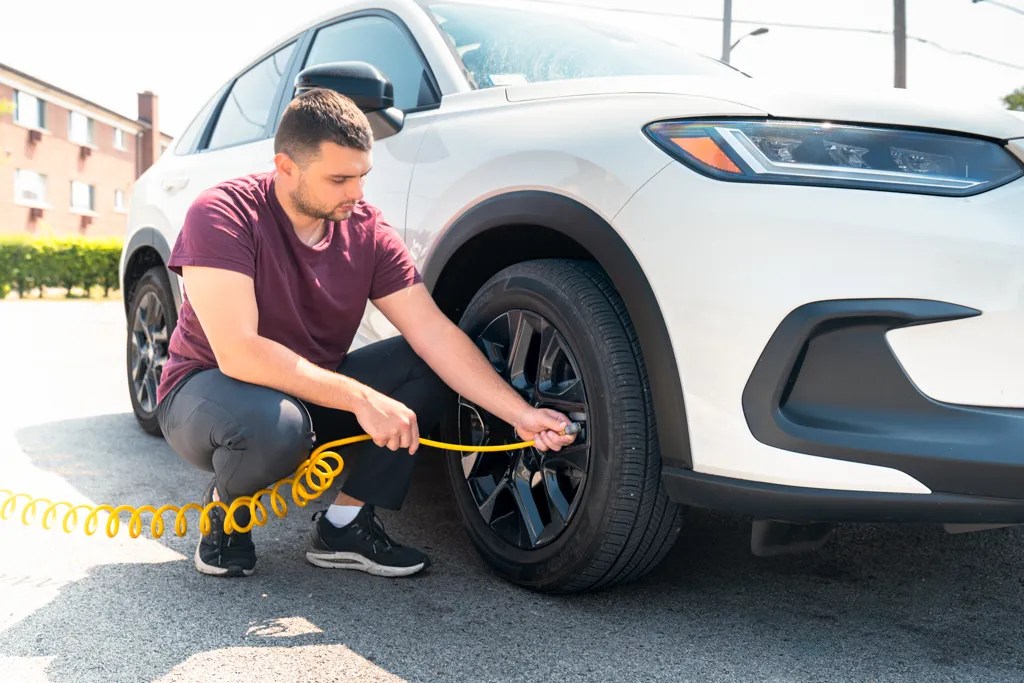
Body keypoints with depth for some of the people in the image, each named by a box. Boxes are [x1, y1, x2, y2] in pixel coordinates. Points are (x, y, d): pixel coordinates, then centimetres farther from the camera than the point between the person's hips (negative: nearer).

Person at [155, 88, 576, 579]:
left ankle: (345, 523, -7)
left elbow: (435, 333, -15)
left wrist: (520, 414, -25)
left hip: (313, 393, 5)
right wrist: (360, 398, -34)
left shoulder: (367, 232, -9)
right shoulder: (224, 215, -23)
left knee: (429, 366, -14)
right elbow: (237, 352, -32)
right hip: (207, 389, -5)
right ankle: (226, 508, -4)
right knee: (271, 423, -40)